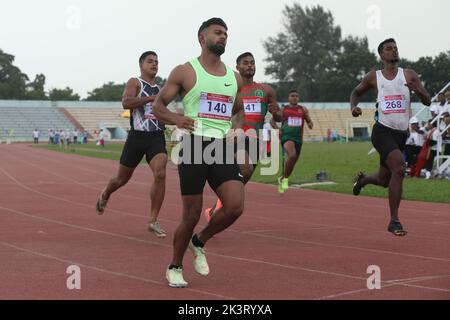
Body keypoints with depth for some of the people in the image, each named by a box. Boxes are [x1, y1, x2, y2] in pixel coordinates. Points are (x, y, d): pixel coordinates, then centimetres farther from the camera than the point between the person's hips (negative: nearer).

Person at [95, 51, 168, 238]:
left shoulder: (159, 89, 16)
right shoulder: (135, 83, -3)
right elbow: (126, 103, -23)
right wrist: (151, 98, -26)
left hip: (157, 138, 3)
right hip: (137, 137, -3)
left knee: (160, 175, -20)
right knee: (122, 179, 12)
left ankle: (153, 221, -13)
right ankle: (105, 196, 47)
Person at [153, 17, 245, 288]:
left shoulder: (234, 77, 15)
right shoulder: (185, 72, 1)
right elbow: (159, 106, 4)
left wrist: (237, 128, 7)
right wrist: (176, 119, -17)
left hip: (223, 148, 4)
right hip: (195, 146, -4)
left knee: (235, 206, -14)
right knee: (192, 215, -2)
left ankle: (200, 242, 15)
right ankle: (175, 268, 21)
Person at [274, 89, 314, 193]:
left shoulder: (303, 110, 11)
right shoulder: (283, 109, 5)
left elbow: (309, 121, 15)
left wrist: (310, 124, -9)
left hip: (298, 138, 4)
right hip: (286, 137, -4)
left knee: (293, 162, 11)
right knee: (292, 155, -31)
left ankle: (282, 179, 38)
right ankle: (285, 178, -13)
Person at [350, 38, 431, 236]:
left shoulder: (409, 75, 5)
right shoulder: (373, 77, 2)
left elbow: (428, 102, 0)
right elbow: (356, 92, 20)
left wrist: (417, 90, -21)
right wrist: (354, 107, -2)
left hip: (401, 134, 4)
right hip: (383, 131, -4)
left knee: (384, 180, 16)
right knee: (399, 167, -27)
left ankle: (363, 179, 54)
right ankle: (394, 221, -19)